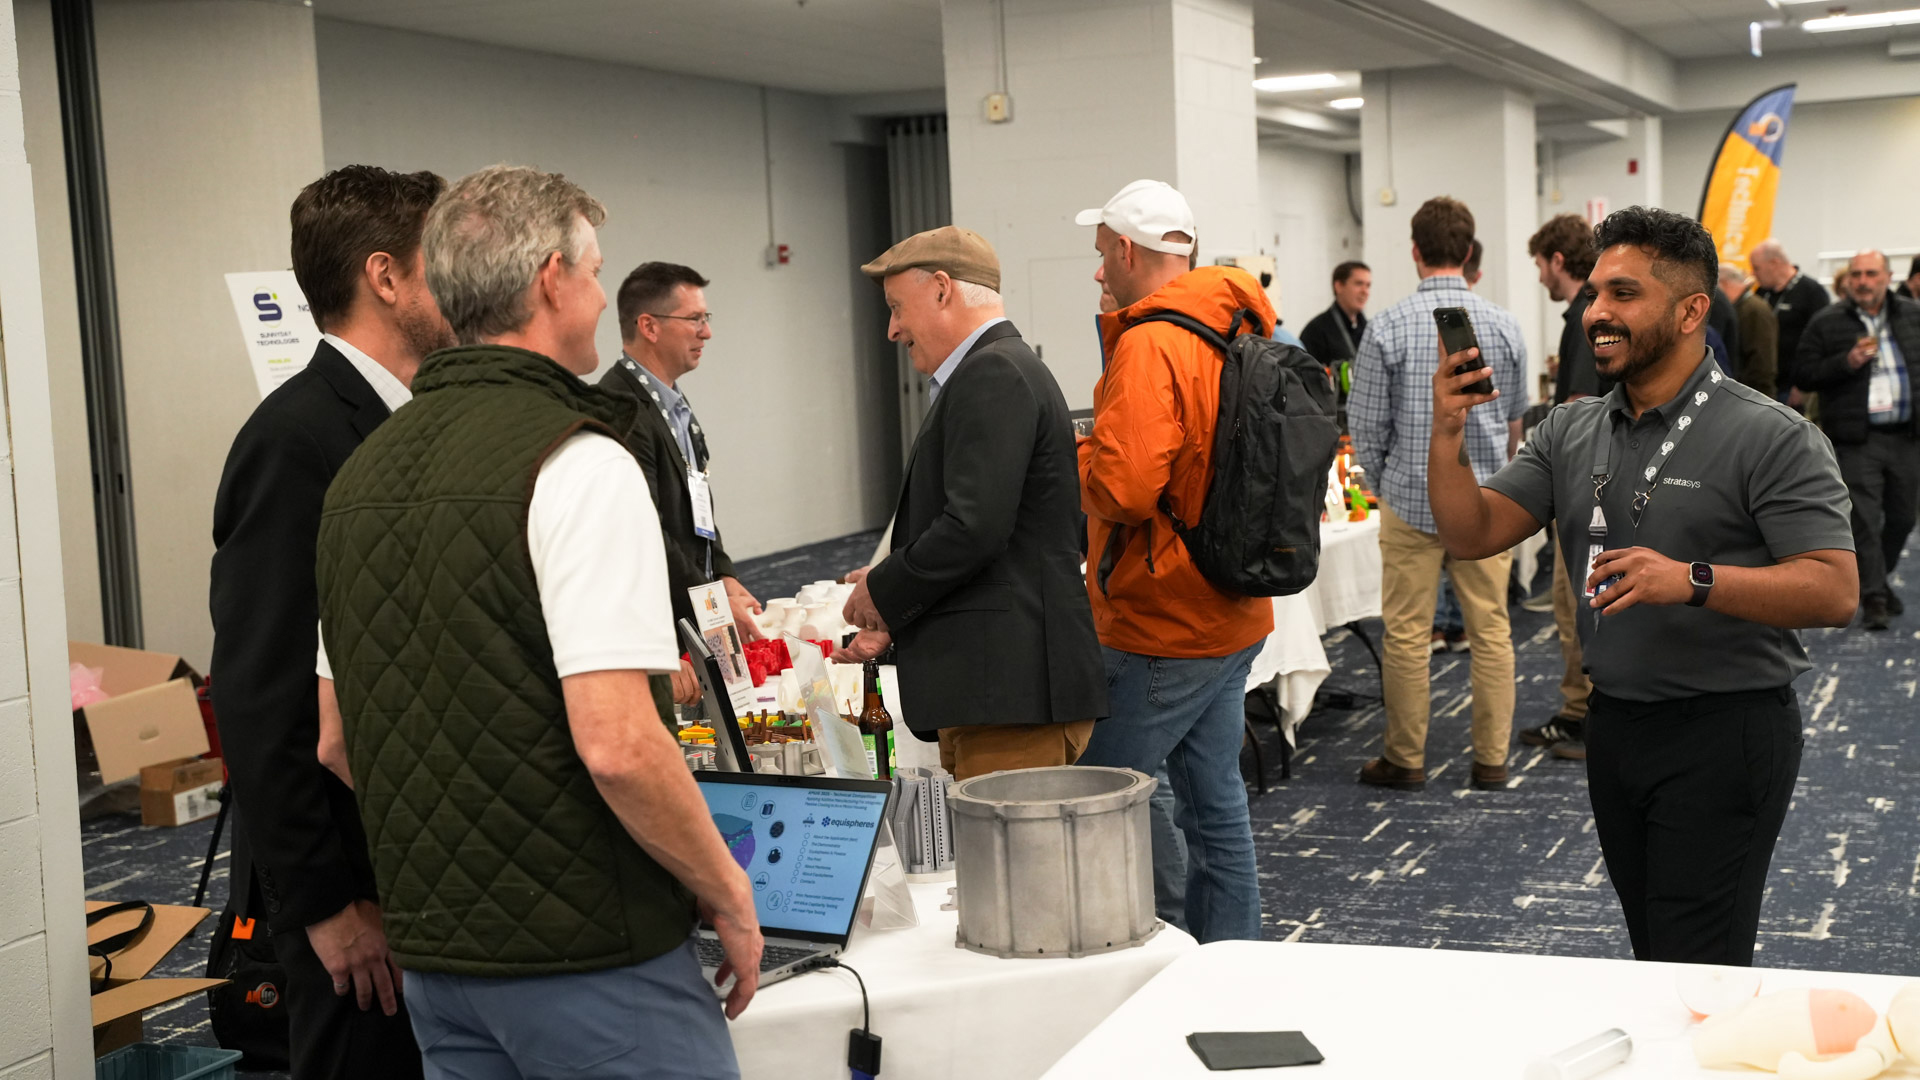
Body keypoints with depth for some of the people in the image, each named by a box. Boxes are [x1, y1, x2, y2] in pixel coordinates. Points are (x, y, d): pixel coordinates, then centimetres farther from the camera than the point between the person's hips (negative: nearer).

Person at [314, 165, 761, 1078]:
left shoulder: (363, 471, 8)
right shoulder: (576, 462, -16)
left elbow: (335, 742, 13)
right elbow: (615, 745, -23)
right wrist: (730, 899, -10)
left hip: (433, 951, 8)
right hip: (590, 956, -8)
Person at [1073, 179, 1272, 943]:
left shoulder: (1150, 344, -18)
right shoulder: (1238, 332, 11)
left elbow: (1121, 490, -26)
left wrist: (1067, 453, -8)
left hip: (1162, 628, -9)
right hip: (1232, 617, 9)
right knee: (1214, 800, 16)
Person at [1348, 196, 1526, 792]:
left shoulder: (1388, 328, -10)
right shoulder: (1503, 326, 0)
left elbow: (1366, 428, -6)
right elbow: (1515, 422, 12)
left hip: (1411, 501, -3)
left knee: (1407, 634, 6)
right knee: (1491, 631, 9)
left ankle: (1406, 759, 14)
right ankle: (1491, 759, 15)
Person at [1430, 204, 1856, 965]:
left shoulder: (1771, 439, -11)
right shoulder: (1570, 432, 7)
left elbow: (1833, 591, -18)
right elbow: (1473, 533, 3)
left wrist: (1692, 581, -31)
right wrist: (1447, 435, -13)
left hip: (1724, 731, -6)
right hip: (1615, 725, 6)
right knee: (1652, 959, 18)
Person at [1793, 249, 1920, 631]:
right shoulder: (1826, 324, -1)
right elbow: (1803, 375, -4)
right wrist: (1847, 362, -17)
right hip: (1856, 440, -4)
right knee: (1864, 520, -7)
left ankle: (1876, 579, 33)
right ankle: (1873, 599, 0)